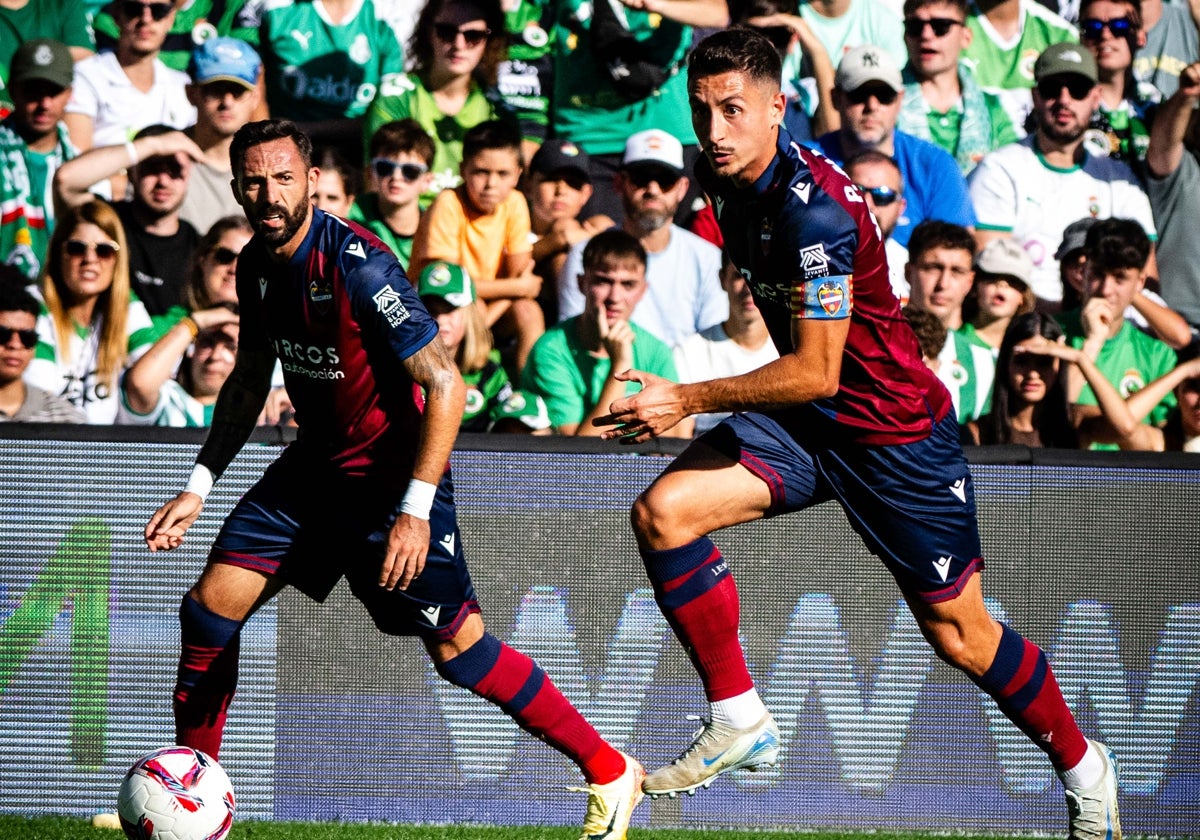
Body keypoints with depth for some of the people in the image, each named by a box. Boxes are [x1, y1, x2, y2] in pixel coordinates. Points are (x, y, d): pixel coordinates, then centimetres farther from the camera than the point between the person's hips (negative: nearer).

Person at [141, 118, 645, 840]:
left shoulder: (358, 265, -25)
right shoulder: (257, 265, 0)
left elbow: (445, 385, -25)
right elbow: (249, 382, 16)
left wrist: (416, 510, -30)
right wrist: (199, 487, 11)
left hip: (392, 475, -7)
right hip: (315, 465, 7)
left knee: (457, 647, -11)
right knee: (209, 609, 0)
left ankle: (610, 773, 1)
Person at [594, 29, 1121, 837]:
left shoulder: (812, 209, -28)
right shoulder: (731, 179, -1)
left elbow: (814, 372, -27)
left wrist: (688, 400, -27)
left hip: (893, 429, -8)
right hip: (808, 424, 8)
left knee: (958, 634, 2)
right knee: (664, 511, -14)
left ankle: (1083, 765, 27)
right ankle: (739, 721, -5)